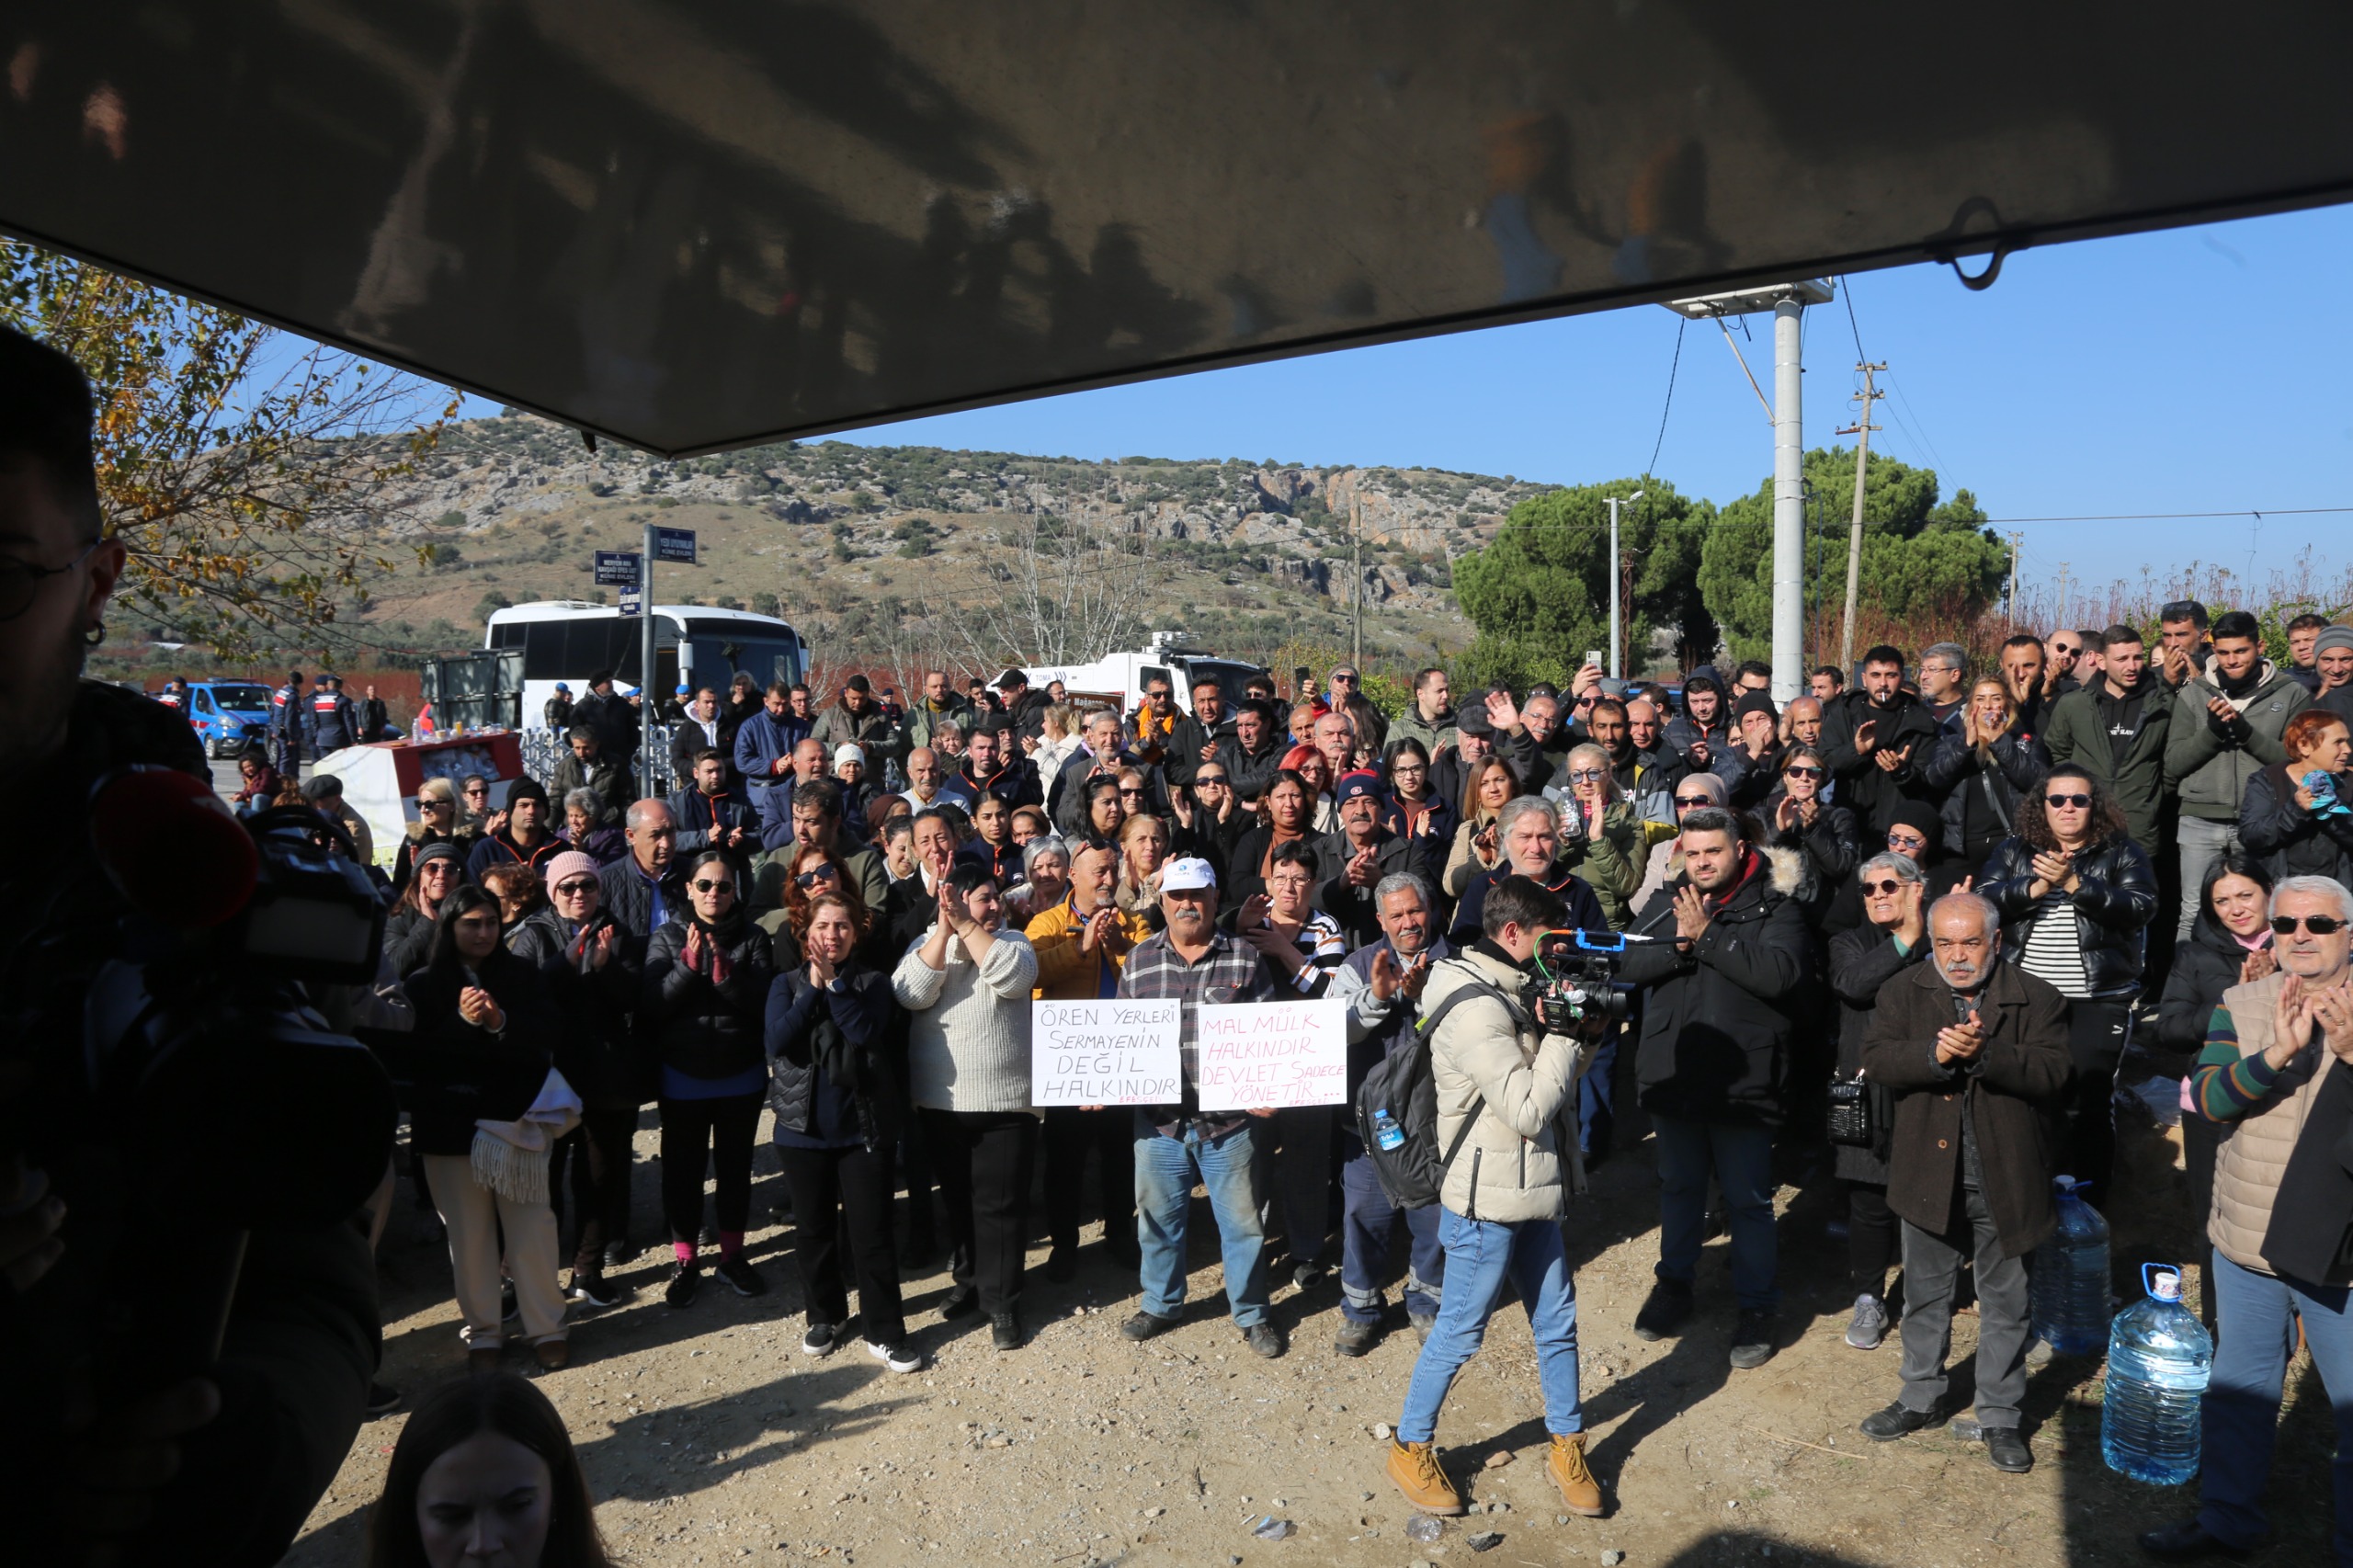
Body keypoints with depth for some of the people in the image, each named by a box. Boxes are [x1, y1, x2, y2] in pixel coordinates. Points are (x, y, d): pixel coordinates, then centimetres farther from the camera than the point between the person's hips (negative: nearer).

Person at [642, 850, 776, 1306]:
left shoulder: (753, 938, -2)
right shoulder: (667, 939, -1)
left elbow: (763, 1003, -13)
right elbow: (651, 1006, -11)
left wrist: (725, 972, -27)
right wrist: (688, 964, -24)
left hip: (742, 1075, 0)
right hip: (683, 1076, 0)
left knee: (735, 1165, 11)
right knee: (682, 1167, 7)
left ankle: (732, 1255, 26)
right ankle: (685, 1262, 21)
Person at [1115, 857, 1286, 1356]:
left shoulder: (1246, 958, -1)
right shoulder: (1138, 960, 4)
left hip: (1231, 1119, -2)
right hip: (1159, 1120, 2)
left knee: (1242, 1221, 8)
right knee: (1157, 1217, 15)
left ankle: (1251, 1314, 26)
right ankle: (1161, 1304, 35)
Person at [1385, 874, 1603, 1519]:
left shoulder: (1511, 994, 10)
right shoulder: (1475, 1011, -23)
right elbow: (1528, 1110, -24)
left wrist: (1577, 1035, 3)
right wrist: (1565, 1032, -18)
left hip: (1533, 1193, 9)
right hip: (1487, 1201, -9)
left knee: (1557, 1320, 15)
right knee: (1459, 1331, 3)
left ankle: (1567, 1446, 30)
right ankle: (1410, 1448, 21)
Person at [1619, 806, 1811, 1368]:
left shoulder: (1774, 908, -8)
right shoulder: (1665, 903, 4)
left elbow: (1779, 973, -24)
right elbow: (1628, 964, -6)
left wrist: (1707, 936, -22)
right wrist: (1678, 944, -23)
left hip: (1742, 1081, -4)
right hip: (1671, 1073, 4)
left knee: (1748, 1199, 9)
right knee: (1679, 1186, 20)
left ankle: (1756, 1305, 25)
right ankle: (1674, 1282, 38)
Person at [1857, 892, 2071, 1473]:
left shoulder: (2035, 999, -4)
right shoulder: (1903, 992, 0)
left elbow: (2052, 1073, -15)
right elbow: (1878, 1060, -10)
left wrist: (1986, 1052, -29)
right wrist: (1934, 1054, -27)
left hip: (2005, 1180, -1)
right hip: (1929, 1177, 2)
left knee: (2006, 1303, 11)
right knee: (1924, 1294, 16)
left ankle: (2000, 1415, 27)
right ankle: (1922, 1398, 34)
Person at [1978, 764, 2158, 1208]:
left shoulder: (2121, 852, 5)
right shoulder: (2015, 850, 10)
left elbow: (2141, 908, -10)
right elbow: (1983, 899, -2)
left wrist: (2075, 883, -18)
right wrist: (2036, 886, -16)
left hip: (2098, 1001, -3)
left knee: (2086, 1104, -4)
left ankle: (2086, 1206, 9)